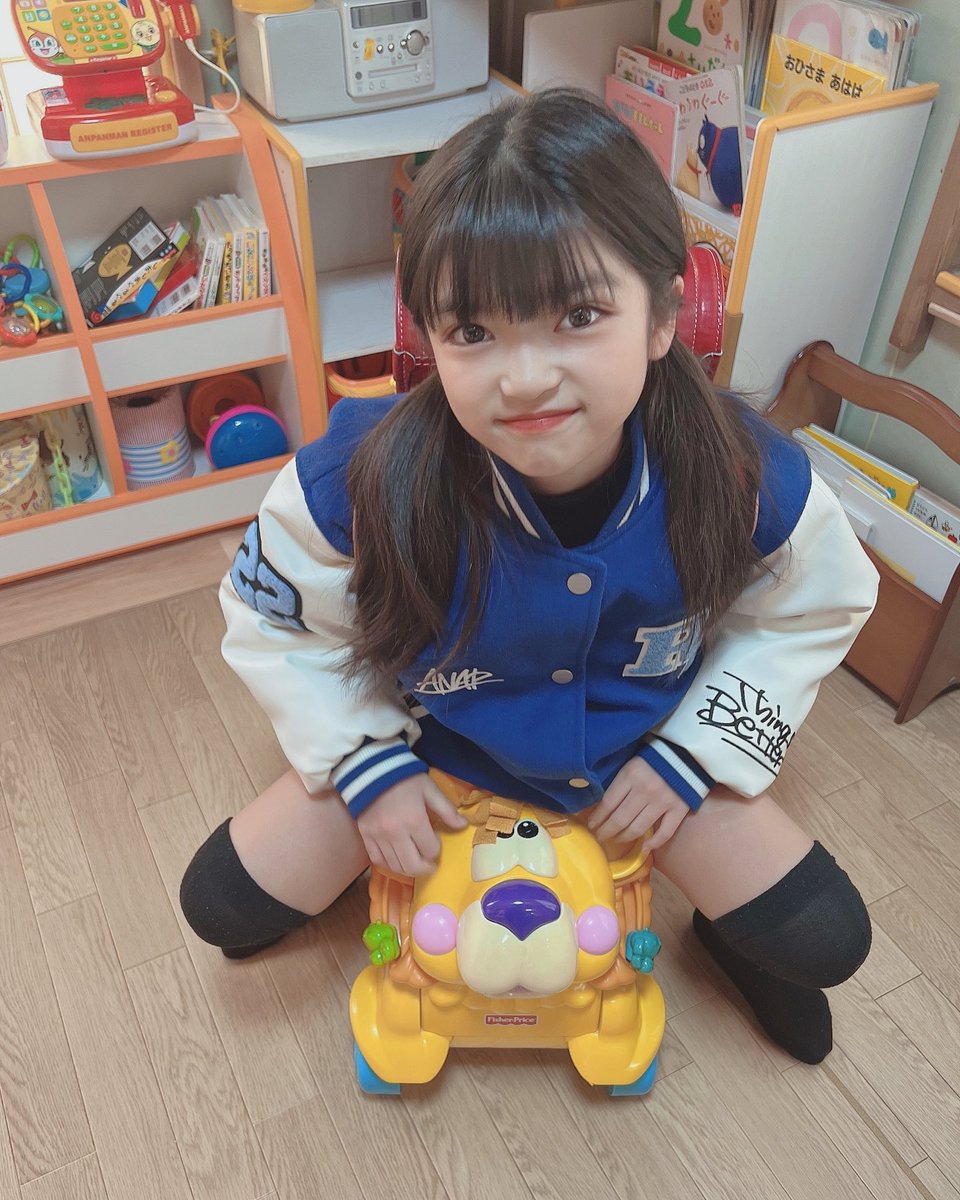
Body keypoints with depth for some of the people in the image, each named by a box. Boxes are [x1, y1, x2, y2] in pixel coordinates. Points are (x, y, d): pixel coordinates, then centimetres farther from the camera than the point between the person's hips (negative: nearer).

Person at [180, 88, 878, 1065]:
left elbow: (815, 611, -5)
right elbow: (273, 619, -11)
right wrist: (366, 768, -14)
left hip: (642, 747, 1)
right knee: (221, 905, -2)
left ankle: (727, 929, 34)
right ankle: (365, 854, 32)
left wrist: (694, 754, -10)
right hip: (432, 741, 0)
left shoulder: (748, 478, -28)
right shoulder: (361, 482, -32)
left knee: (826, 945, -4)